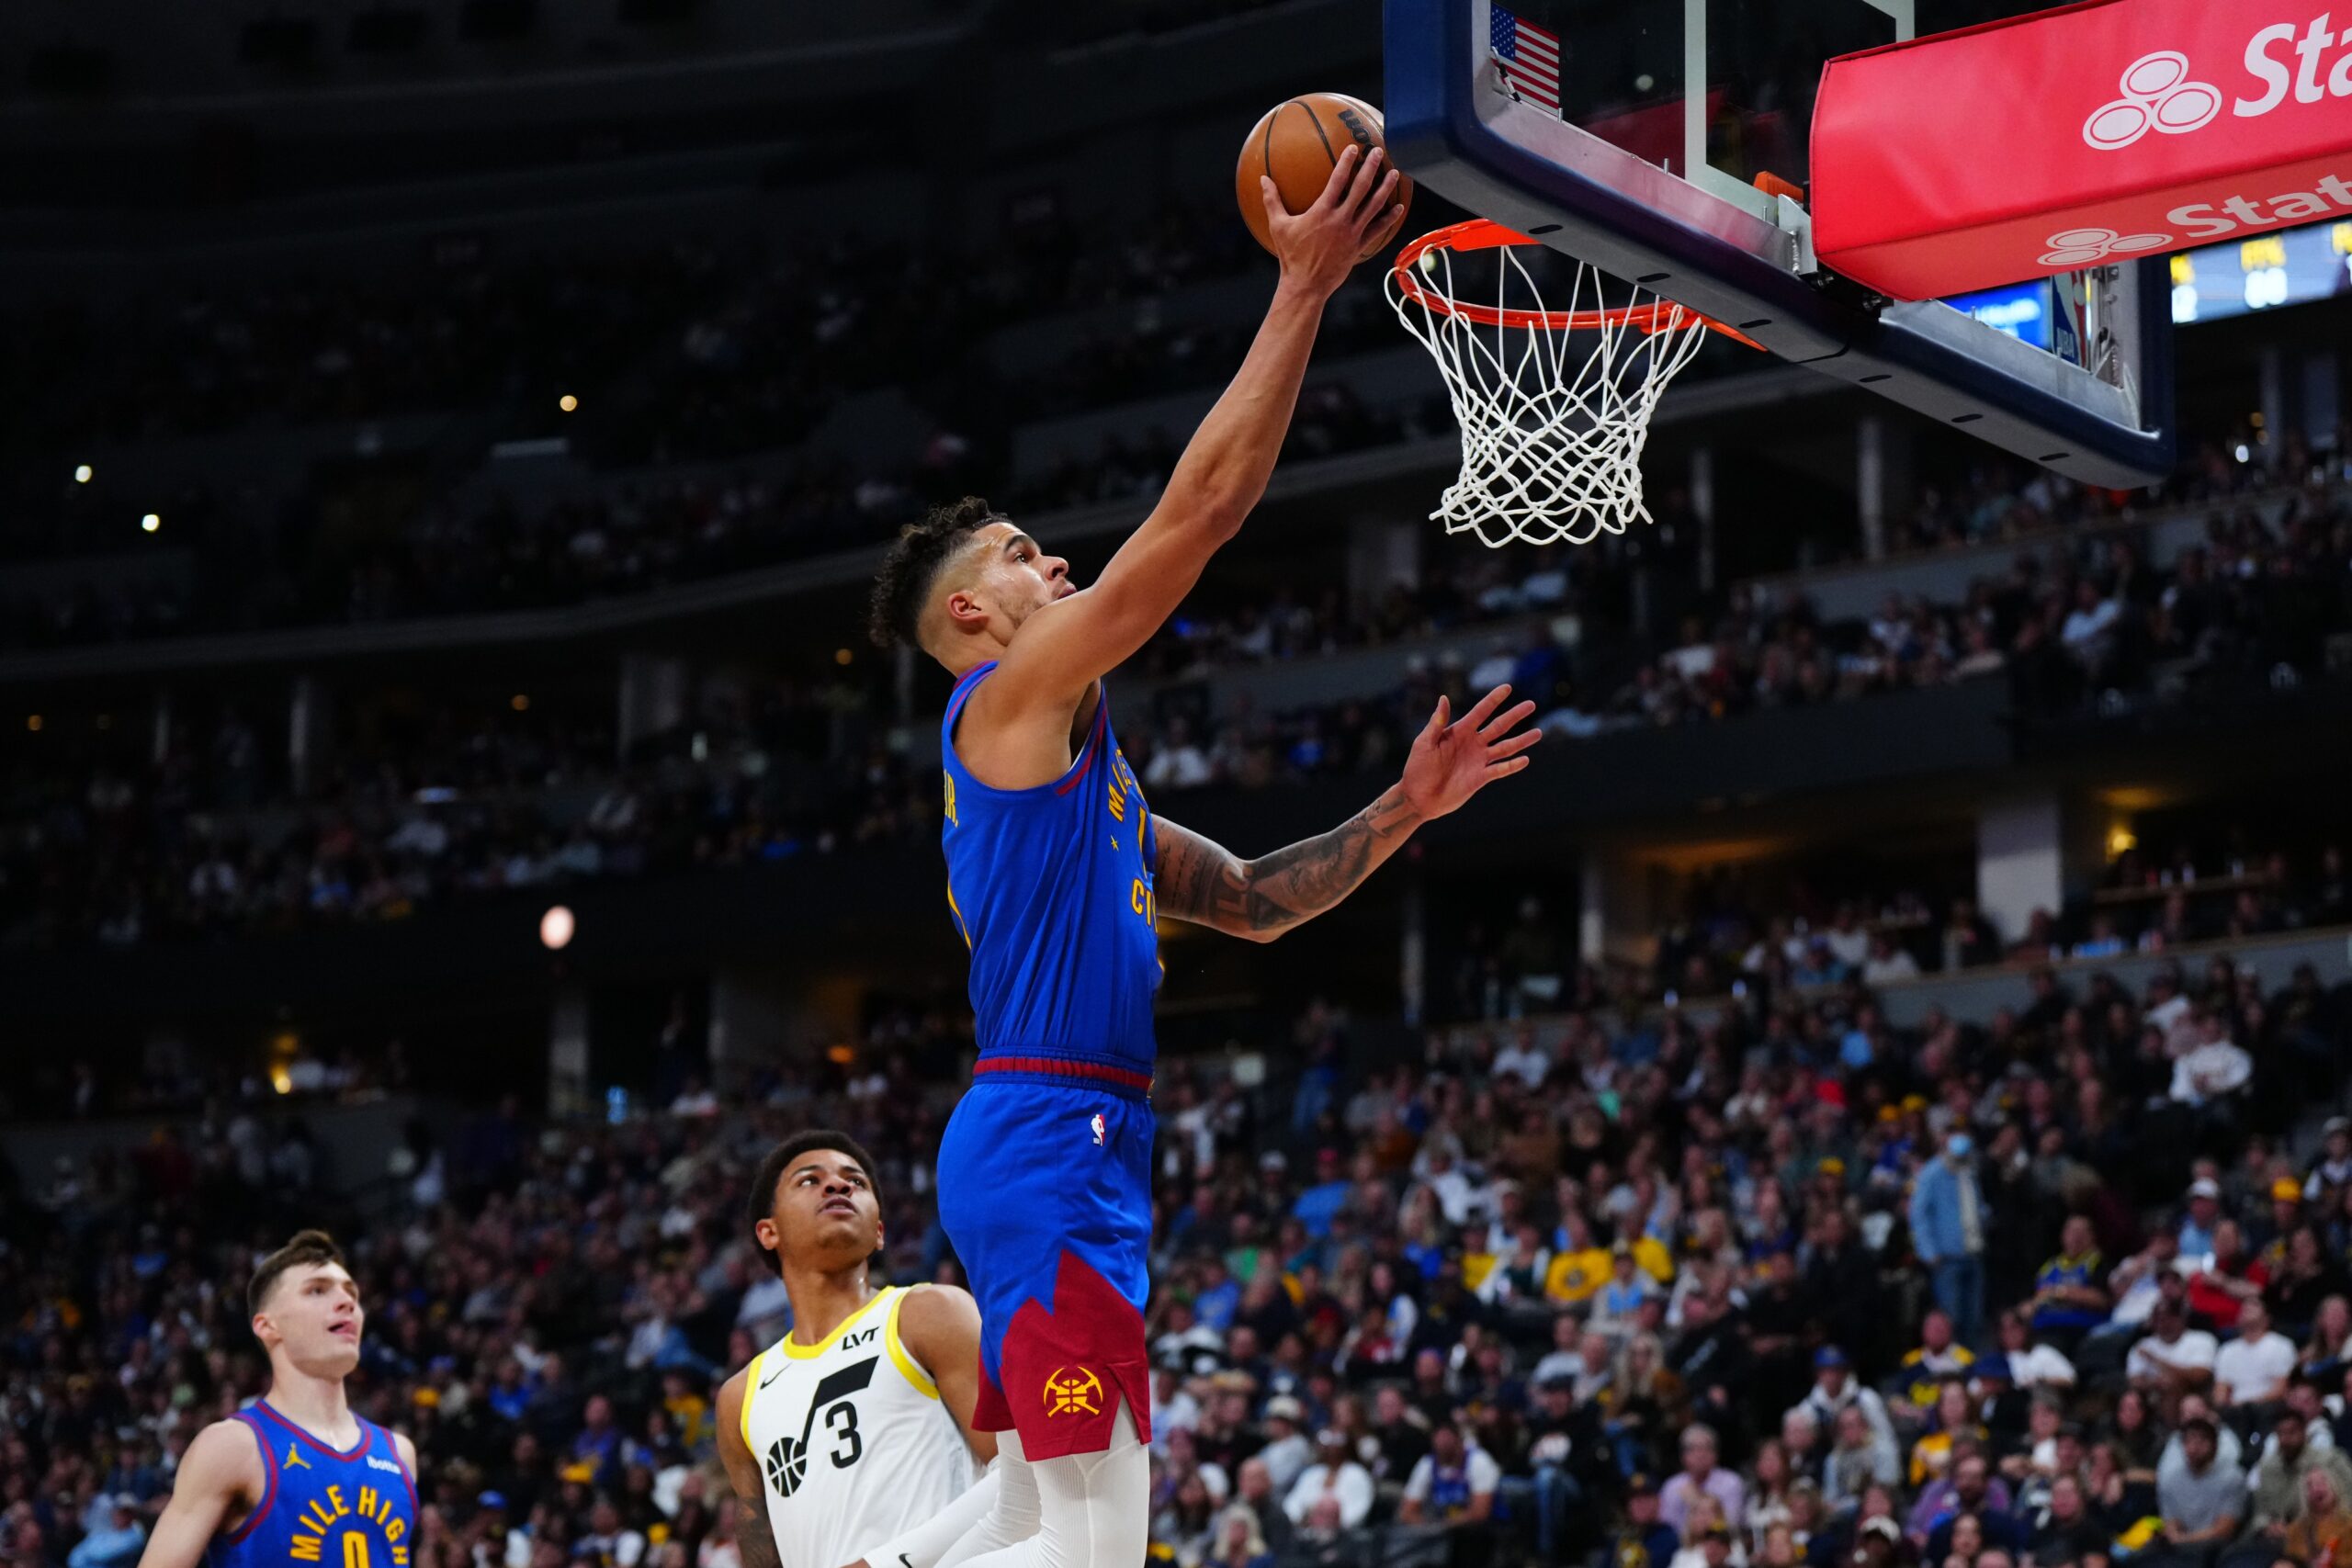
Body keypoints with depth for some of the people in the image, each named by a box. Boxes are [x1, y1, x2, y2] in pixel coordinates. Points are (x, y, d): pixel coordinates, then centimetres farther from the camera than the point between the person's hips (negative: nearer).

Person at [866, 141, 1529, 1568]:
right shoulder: (1016, 698, -4)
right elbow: (1203, 507, -12)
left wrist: (1401, 812, 16)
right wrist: (1305, 289, -10)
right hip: (1048, 1136, -10)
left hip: (1075, 1145, 10)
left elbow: (1249, 902, 27)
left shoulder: (1063, 754, 25)